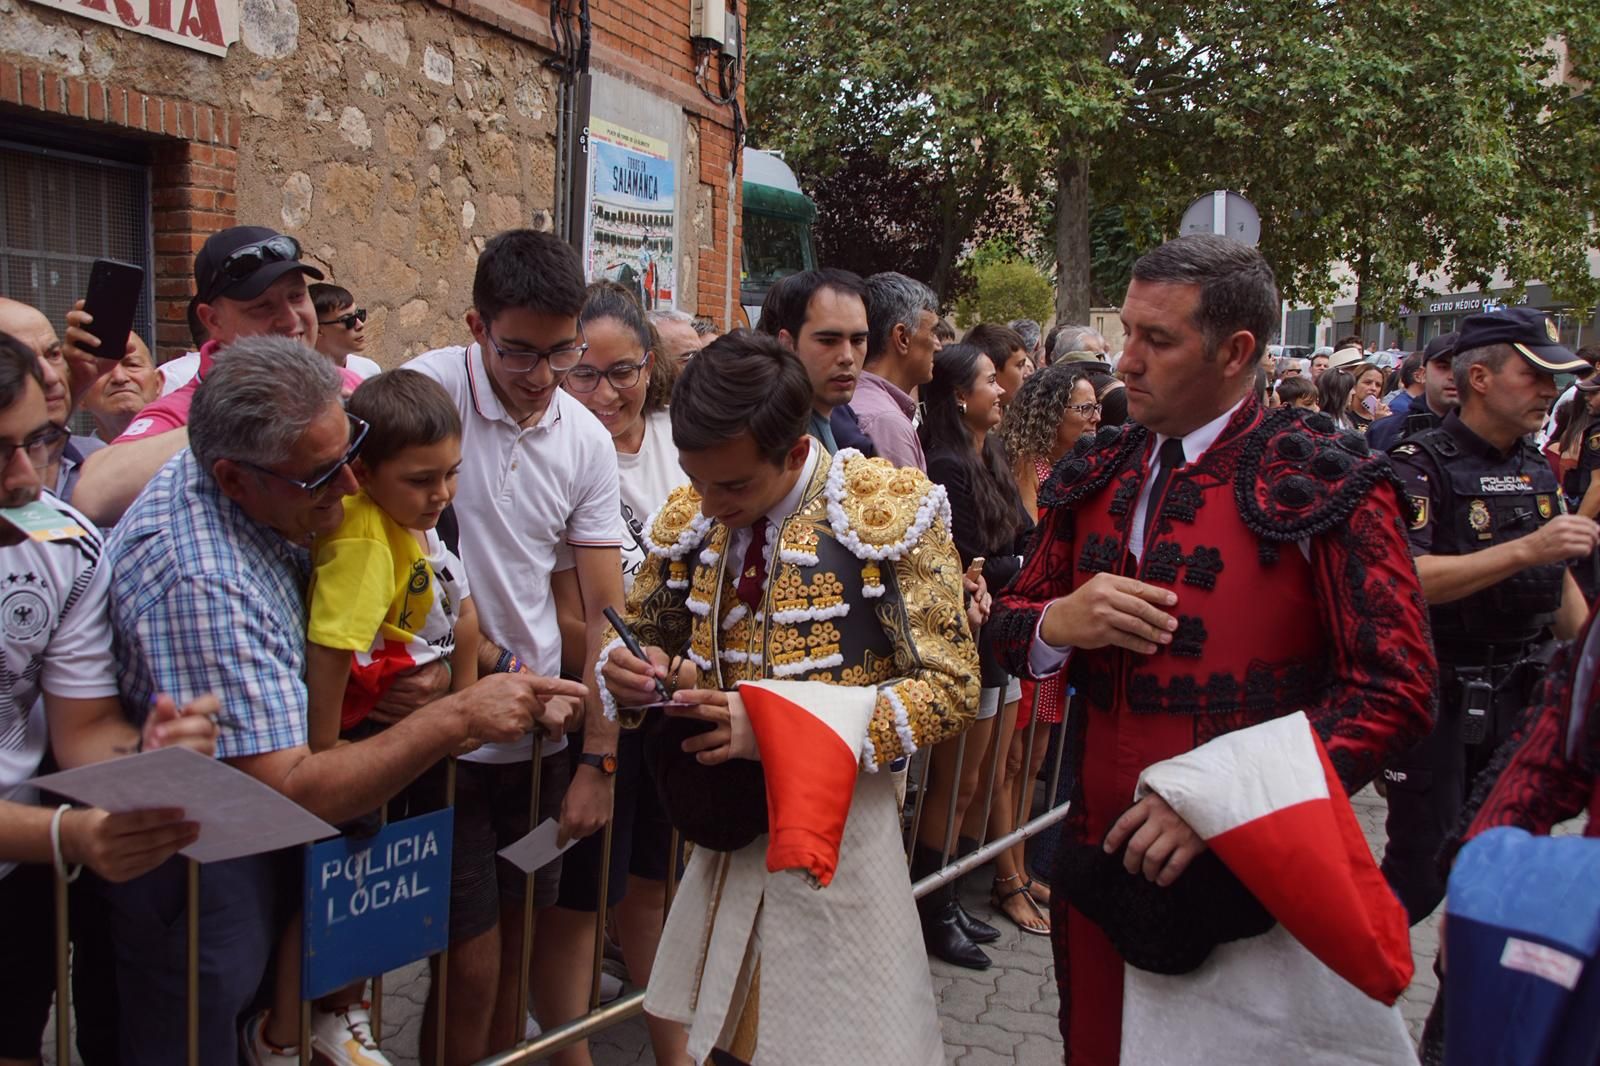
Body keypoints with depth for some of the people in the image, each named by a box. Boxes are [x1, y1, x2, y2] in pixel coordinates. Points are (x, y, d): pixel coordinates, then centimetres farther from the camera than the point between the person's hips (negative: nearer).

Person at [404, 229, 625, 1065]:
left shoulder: (587, 440, 1)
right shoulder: (431, 390, -11)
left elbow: (604, 610, 2)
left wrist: (598, 758, -1)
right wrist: (494, 665, -11)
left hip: (542, 732, 4)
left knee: (518, 944, 17)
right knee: (472, 963, 2)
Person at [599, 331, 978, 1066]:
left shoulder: (891, 508, -14)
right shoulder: (688, 515, 0)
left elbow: (949, 689, -14)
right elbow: (645, 630, 16)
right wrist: (634, 670, -10)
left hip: (838, 829, -4)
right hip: (724, 826, 5)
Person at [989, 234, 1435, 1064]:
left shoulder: (1326, 488, -11)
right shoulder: (1095, 477, 6)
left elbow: (1395, 688, -15)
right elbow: (1010, 625, 12)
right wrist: (1059, 623, -12)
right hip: (1097, 853, 5)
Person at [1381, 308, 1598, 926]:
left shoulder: (1537, 471, 11)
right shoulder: (1421, 465, -14)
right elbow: (1406, 578, -27)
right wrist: (1524, 551, -31)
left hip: (1519, 693, 7)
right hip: (1438, 696, -7)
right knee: (1419, 876, -1)